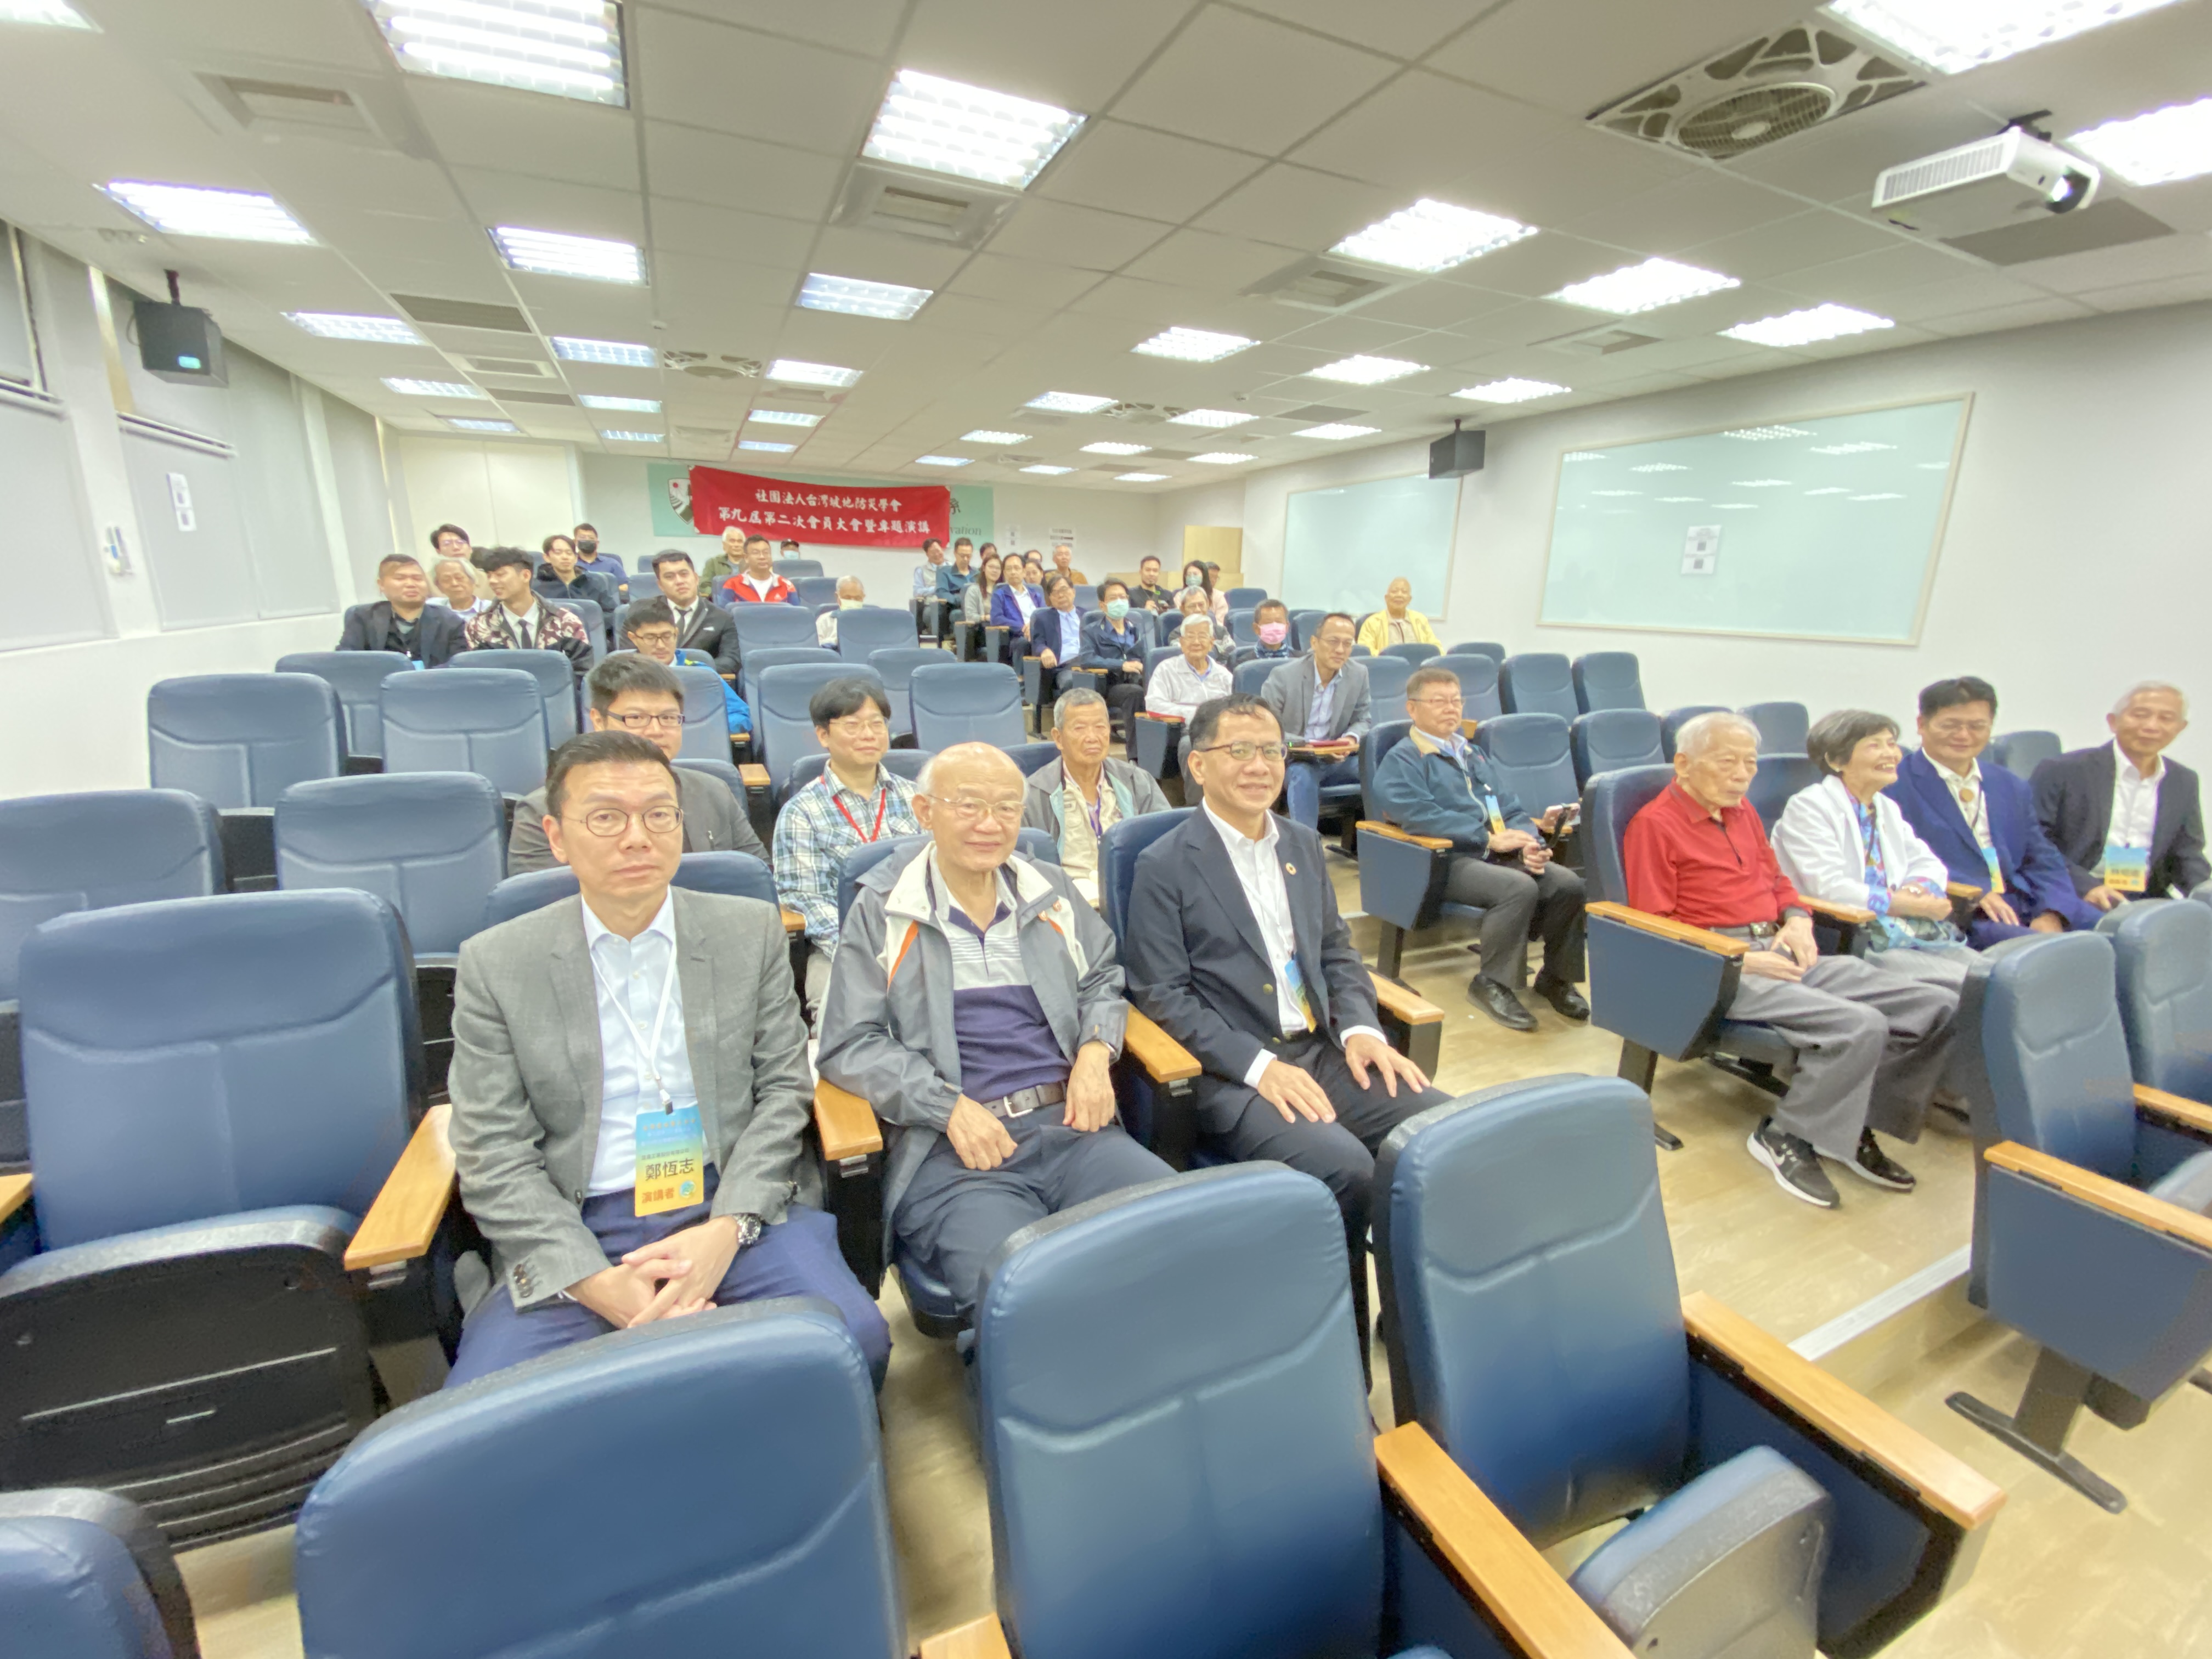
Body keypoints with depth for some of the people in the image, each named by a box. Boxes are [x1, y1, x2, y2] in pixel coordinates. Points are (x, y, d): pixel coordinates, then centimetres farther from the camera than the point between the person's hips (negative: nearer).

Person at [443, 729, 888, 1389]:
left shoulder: (751, 930, 3)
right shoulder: (494, 964, 1)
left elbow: (782, 1088, 3)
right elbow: (494, 1156, -1)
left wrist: (725, 1228, -11)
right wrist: (598, 1282, -14)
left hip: (738, 1208, 0)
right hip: (575, 1233, 0)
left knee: (855, 1340, -22)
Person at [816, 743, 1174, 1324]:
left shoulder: (1051, 892, 15)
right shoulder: (881, 911, 4)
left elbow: (1103, 981, 24)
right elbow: (848, 1045, 0)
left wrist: (1096, 1052, 2)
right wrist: (951, 1107, -12)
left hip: (1071, 1126, 4)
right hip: (949, 1152, -3)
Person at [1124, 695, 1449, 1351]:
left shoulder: (1304, 845, 13)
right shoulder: (1164, 866, -6)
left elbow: (1338, 955, 18)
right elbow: (1163, 997, -9)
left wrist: (1360, 1029, -2)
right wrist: (1259, 1066, -18)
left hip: (1326, 1054, 6)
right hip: (1231, 1075, -6)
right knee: (1345, 1168, -28)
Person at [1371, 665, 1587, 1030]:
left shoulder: (1473, 754, 26)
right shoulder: (1401, 761, 1)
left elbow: (1512, 808, 20)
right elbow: (1423, 817, -14)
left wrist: (1529, 842, -3)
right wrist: (1490, 839, -16)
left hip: (1501, 855, 7)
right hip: (1447, 862, -7)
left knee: (1569, 884, -16)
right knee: (1519, 888, -31)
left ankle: (1557, 977, 4)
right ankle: (1492, 984, -14)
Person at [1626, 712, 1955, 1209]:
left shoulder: (1743, 811, 19)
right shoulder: (1654, 824, -8)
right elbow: (1657, 926, -11)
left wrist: (1798, 919, 8)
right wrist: (1740, 959, -17)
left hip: (1784, 954, 9)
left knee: (1939, 1006, -3)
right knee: (1859, 1026, -27)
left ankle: (1855, 1127, 11)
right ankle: (1786, 1137, -4)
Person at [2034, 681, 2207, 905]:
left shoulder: (2184, 783, 14)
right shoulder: (2062, 771, -5)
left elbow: (2187, 856, 19)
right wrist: (2085, 886, -20)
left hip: (2147, 903, 7)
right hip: (2074, 901, -7)